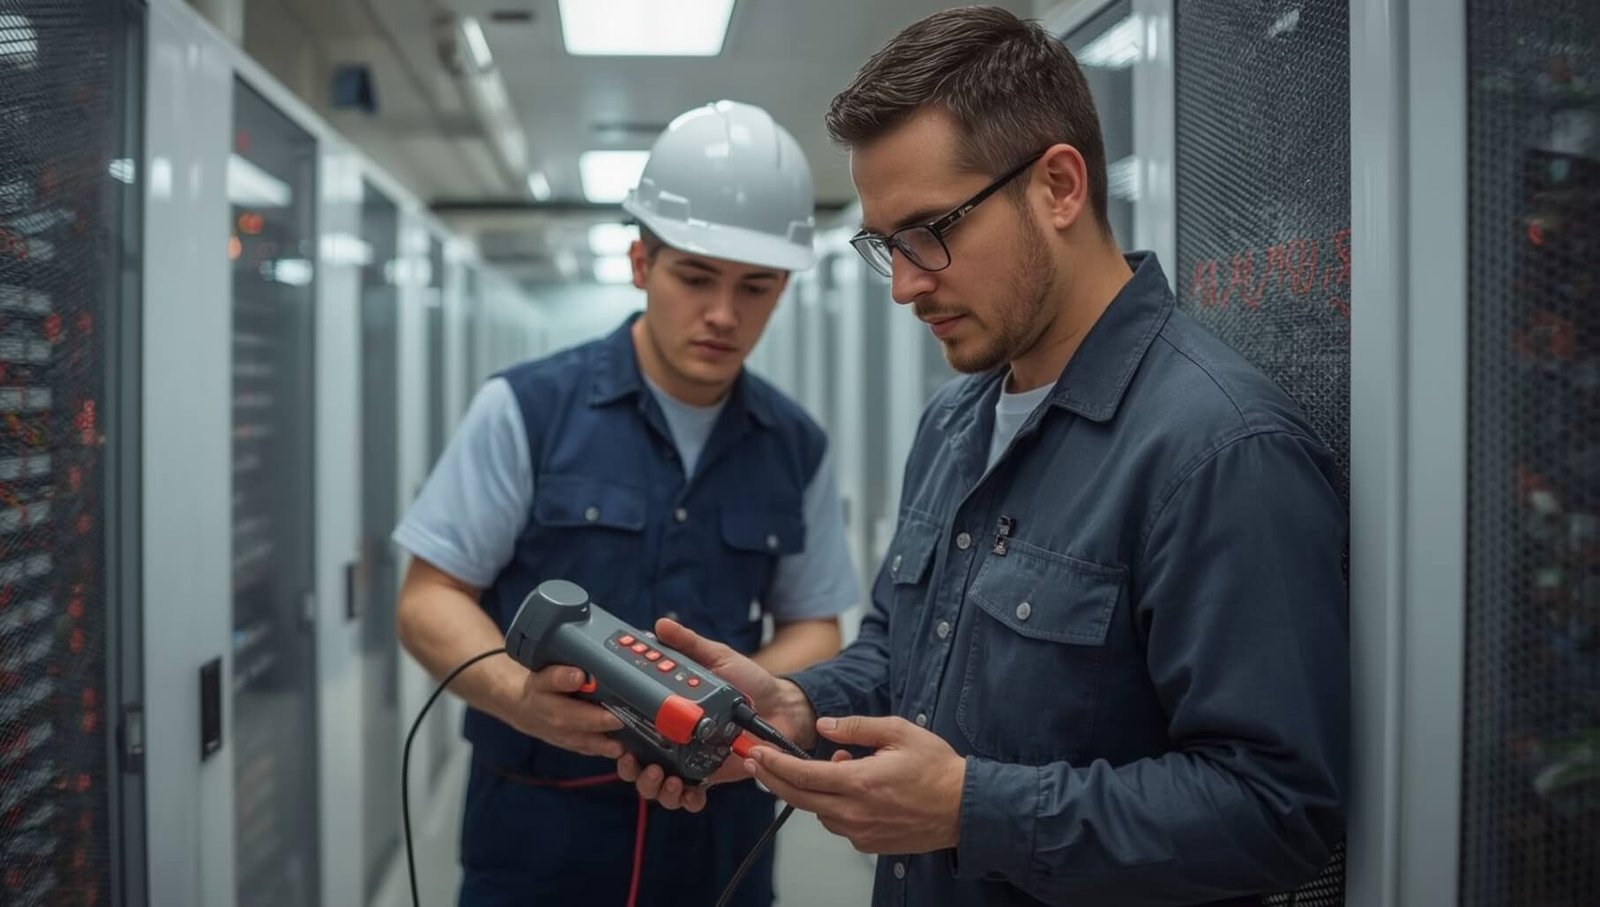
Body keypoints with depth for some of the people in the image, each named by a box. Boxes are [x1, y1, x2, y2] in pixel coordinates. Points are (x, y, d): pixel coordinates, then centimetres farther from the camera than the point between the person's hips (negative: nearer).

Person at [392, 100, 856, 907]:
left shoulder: (797, 449, 3)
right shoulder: (526, 409, -7)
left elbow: (814, 628, 7)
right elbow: (430, 600, -6)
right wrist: (520, 695, -26)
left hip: (720, 835, 3)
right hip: (538, 835, -2)